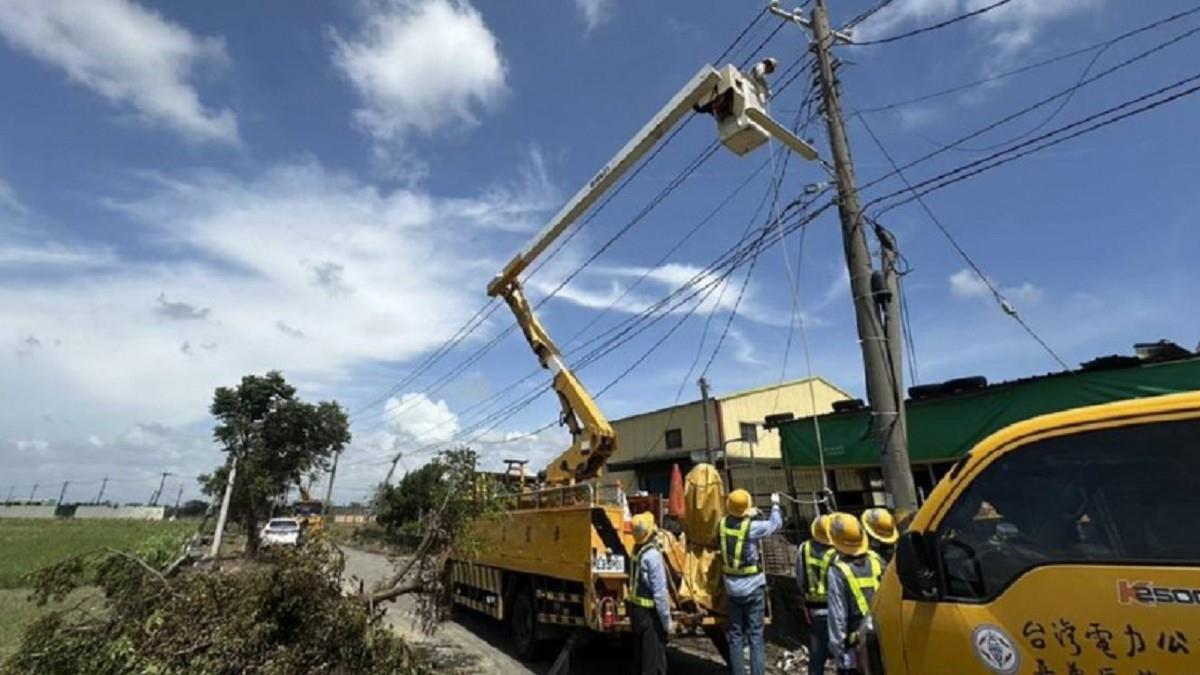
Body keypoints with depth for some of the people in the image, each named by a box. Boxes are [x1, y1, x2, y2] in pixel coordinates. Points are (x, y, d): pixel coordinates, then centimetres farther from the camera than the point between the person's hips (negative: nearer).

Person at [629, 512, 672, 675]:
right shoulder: (652, 555, -25)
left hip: (635, 608, 8)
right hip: (649, 613, -8)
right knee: (654, 658, 3)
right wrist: (667, 621, -16)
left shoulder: (636, 550, 1)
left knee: (640, 653, 21)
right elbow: (660, 593, -23)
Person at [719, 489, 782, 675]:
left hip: (732, 588, 4)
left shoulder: (723, 524, -6)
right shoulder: (752, 527, -17)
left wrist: (747, 518, 24)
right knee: (755, 634, 5)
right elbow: (775, 523, 0)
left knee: (735, 634, 13)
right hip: (753, 587, -4)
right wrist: (775, 504, 15)